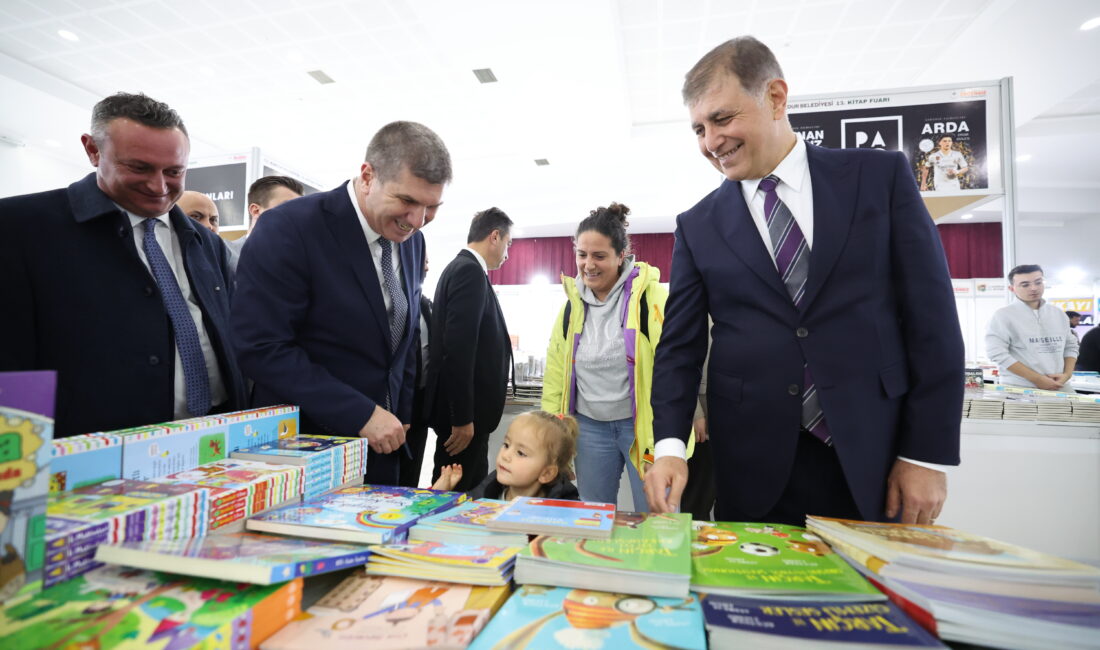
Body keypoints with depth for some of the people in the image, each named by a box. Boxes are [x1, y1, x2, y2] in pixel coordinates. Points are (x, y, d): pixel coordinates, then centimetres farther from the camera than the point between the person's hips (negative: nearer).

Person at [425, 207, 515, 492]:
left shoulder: (463, 268, 14)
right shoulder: (469, 270, -16)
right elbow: (457, 348, -24)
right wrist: (463, 417, -22)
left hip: (467, 407, 10)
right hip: (463, 410, -10)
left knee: (474, 489, 18)